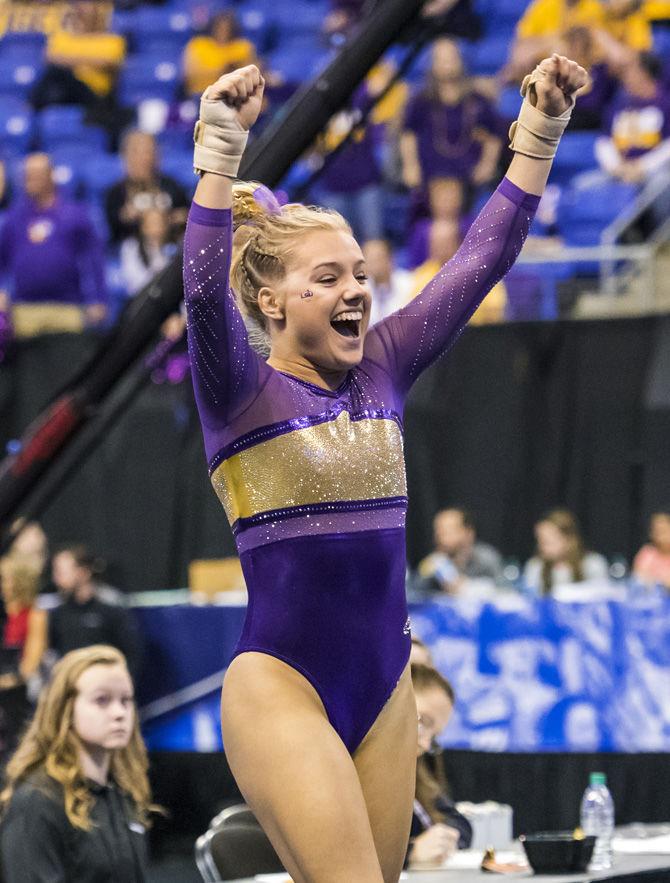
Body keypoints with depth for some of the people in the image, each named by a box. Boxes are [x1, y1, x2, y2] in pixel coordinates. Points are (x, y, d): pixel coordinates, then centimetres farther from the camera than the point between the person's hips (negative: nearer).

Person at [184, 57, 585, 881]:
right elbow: (203, 289, -24)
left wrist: (541, 128, 0)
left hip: (385, 687, 6)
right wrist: (220, 146, -35)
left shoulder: (381, 368, 9)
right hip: (281, 683, -6)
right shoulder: (242, 391, -6)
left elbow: (480, 260, 7)